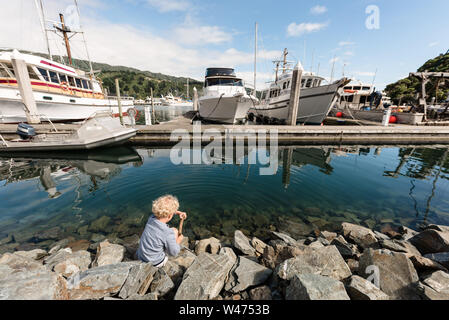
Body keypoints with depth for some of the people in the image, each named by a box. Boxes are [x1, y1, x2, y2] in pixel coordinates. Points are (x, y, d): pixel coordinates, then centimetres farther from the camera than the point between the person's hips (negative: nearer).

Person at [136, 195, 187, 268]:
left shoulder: (151, 218, -16)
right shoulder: (168, 233, -33)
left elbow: (165, 211, 6)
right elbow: (174, 253, -18)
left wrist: (179, 213, 1)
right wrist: (179, 240, -1)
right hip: (156, 263, -5)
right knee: (175, 231, 3)